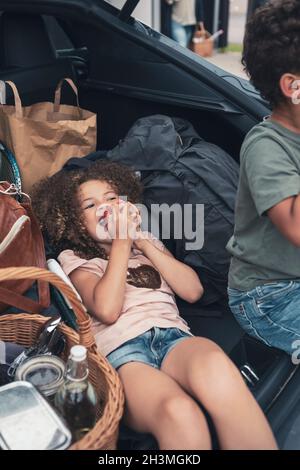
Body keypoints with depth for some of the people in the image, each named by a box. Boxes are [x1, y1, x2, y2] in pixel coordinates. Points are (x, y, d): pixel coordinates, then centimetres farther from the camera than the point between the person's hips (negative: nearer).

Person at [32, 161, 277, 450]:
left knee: (215, 364, -38)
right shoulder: (74, 258, 17)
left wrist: (142, 243, 9)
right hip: (120, 349, -3)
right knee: (180, 414, -38)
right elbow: (106, 310, -4)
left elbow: (193, 291, 13)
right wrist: (121, 242, 3)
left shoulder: (146, 241, 30)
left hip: (173, 335, 3)